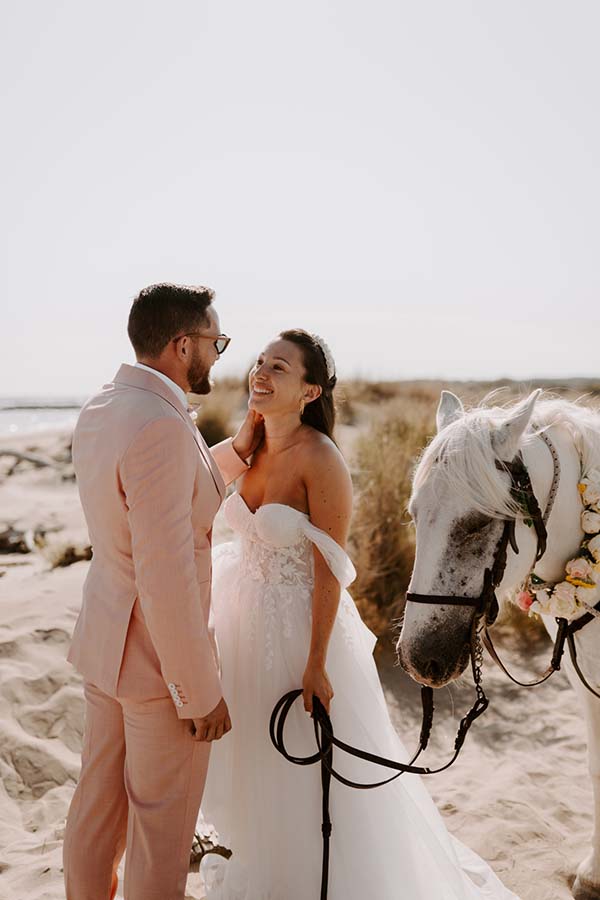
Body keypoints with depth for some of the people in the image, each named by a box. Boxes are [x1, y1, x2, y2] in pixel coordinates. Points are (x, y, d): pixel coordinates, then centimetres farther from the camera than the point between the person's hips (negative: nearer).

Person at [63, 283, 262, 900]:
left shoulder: (97, 410, 3)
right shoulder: (161, 425, -27)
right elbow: (166, 577, -28)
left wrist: (237, 449, 6)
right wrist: (202, 693, -19)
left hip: (104, 642, 9)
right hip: (160, 660, -9)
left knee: (97, 800, 24)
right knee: (161, 824, 13)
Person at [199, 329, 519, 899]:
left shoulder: (320, 461, -21)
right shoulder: (255, 448, 0)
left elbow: (329, 572, -20)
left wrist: (316, 666, -20)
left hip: (300, 625, -7)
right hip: (249, 622, 7)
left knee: (309, 768, 10)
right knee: (255, 758, 24)